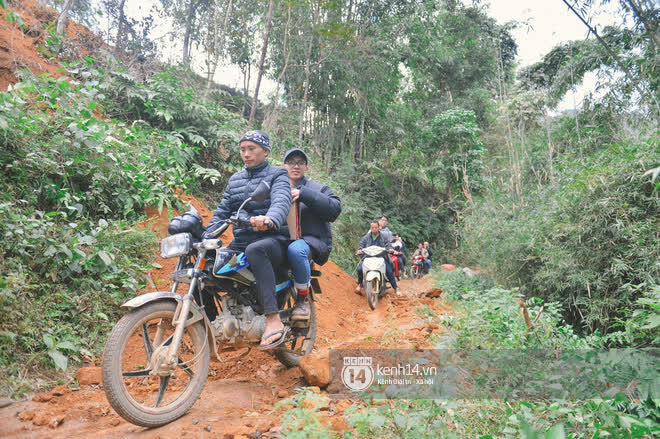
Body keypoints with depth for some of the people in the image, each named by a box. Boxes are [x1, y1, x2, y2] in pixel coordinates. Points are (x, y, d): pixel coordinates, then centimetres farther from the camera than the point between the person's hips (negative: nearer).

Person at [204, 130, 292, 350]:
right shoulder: (235, 179, 20)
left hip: (273, 240, -6)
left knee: (254, 250, -39)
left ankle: (274, 320, -42)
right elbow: (222, 212, 17)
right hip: (240, 242, 6)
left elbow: (281, 202, -19)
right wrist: (204, 238, 0)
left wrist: (270, 220, -43)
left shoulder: (277, 174, 2)